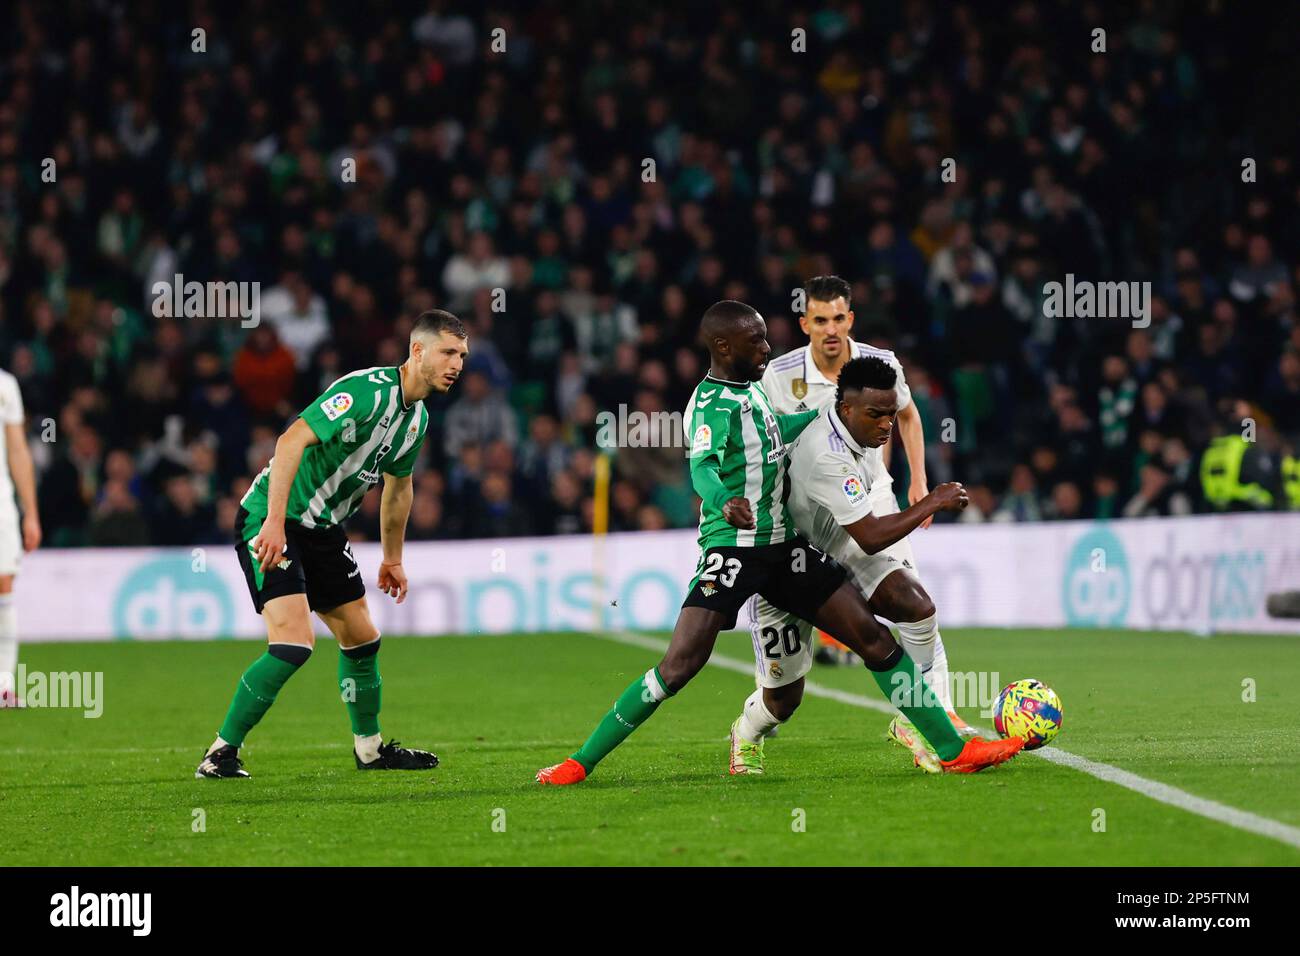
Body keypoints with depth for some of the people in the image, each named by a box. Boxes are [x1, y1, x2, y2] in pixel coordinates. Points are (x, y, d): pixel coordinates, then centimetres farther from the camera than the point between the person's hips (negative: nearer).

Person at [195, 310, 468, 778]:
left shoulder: (417, 417, 8)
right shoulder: (367, 391, -22)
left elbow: (398, 487, 25)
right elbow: (292, 440, -31)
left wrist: (392, 557, 31)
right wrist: (275, 520, -37)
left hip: (323, 528, 9)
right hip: (271, 519, -9)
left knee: (362, 638, 15)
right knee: (294, 641, -20)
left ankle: (370, 747, 34)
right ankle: (221, 753, -10)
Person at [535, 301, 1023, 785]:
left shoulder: (751, 387, 11)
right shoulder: (711, 403, -15)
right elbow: (703, 467, -35)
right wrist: (723, 501, -56)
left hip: (783, 545, 8)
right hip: (730, 547, -8)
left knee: (873, 637, 2)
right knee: (681, 664, -19)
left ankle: (953, 750, 10)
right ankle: (580, 762, -8)